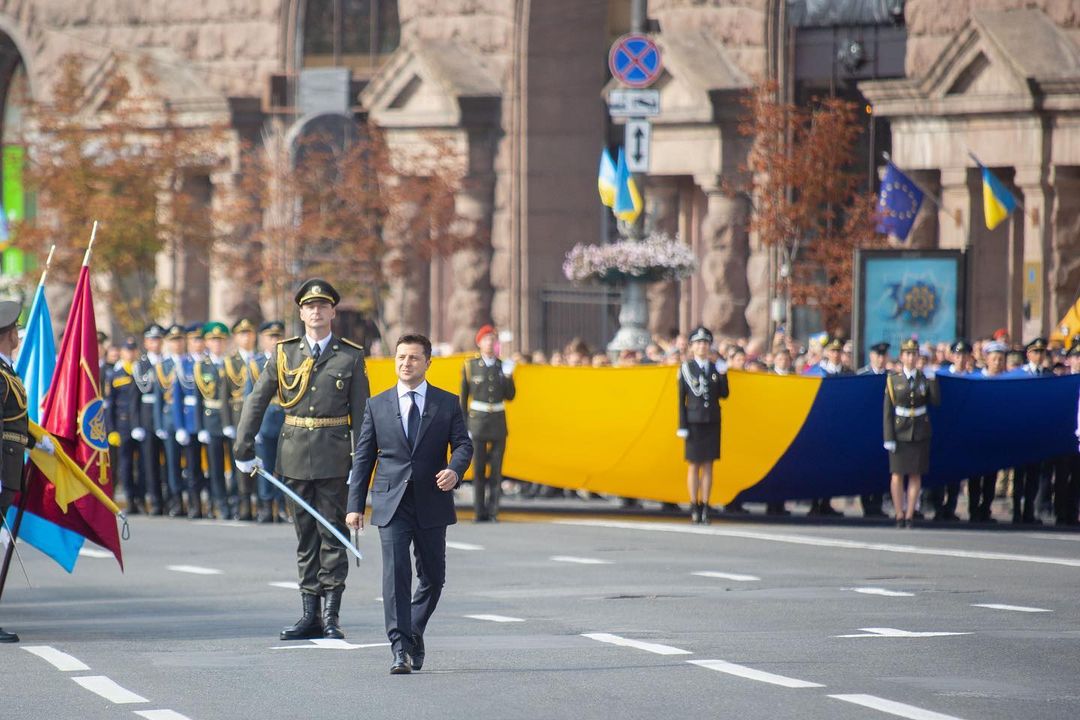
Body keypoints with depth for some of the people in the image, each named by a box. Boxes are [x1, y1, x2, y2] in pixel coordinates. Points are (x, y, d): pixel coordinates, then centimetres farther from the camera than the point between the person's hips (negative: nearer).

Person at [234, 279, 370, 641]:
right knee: (305, 534, 7)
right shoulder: (284, 353, 7)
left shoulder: (351, 356, 2)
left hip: (333, 456, -2)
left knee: (332, 533, -2)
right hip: (295, 453, 3)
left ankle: (332, 616, 1)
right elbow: (256, 401, 8)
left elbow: (361, 414, 0)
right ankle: (310, 615, 12)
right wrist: (244, 449, 1)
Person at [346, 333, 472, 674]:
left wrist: (454, 469, -22)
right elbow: (363, 457, 8)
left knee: (433, 576, 9)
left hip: (432, 504, 1)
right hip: (392, 503, -1)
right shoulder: (378, 405, 7)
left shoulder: (447, 403, 7)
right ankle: (400, 649, -17)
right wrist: (355, 505, 2)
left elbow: (463, 444, 1)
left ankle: (415, 633, 32)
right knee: (395, 572, -13)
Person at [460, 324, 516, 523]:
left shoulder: (502, 366, 8)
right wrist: (463, 425, 0)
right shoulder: (470, 366, 1)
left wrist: (508, 377, -8)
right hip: (478, 422, -2)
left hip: (498, 423, 2)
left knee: (496, 469, -1)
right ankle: (480, 512, 0)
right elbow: (463, 397, 4)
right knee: (479, 469, -4)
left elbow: (510, 396, 9)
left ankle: (493, 511, 3)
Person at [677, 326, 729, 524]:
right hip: (694, 422, -3)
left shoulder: (715, 368, 8)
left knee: (708, 465, 3)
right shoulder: (686, 369, 0)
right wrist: (682, 426, -7)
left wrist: (723, 376, -7)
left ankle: (705, 508, 7)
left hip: (712, 422, 3)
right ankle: (694, 508, 4)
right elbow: (682, 399, -2)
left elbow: (723, 394, 8)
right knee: (694, 465, 0)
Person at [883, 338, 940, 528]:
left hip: (920, 432, 1)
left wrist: (932, 381, -12)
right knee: (898, 474, -1)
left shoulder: (925, 378, 5)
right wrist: (889, 437, -8)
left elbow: (936, 402, -3)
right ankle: (899, 515, 5)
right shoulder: (893, 380, 0)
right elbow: (888, 411, -2)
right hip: (900, 432, -1)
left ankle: (910, 515, 8)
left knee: (916, 474, 2)